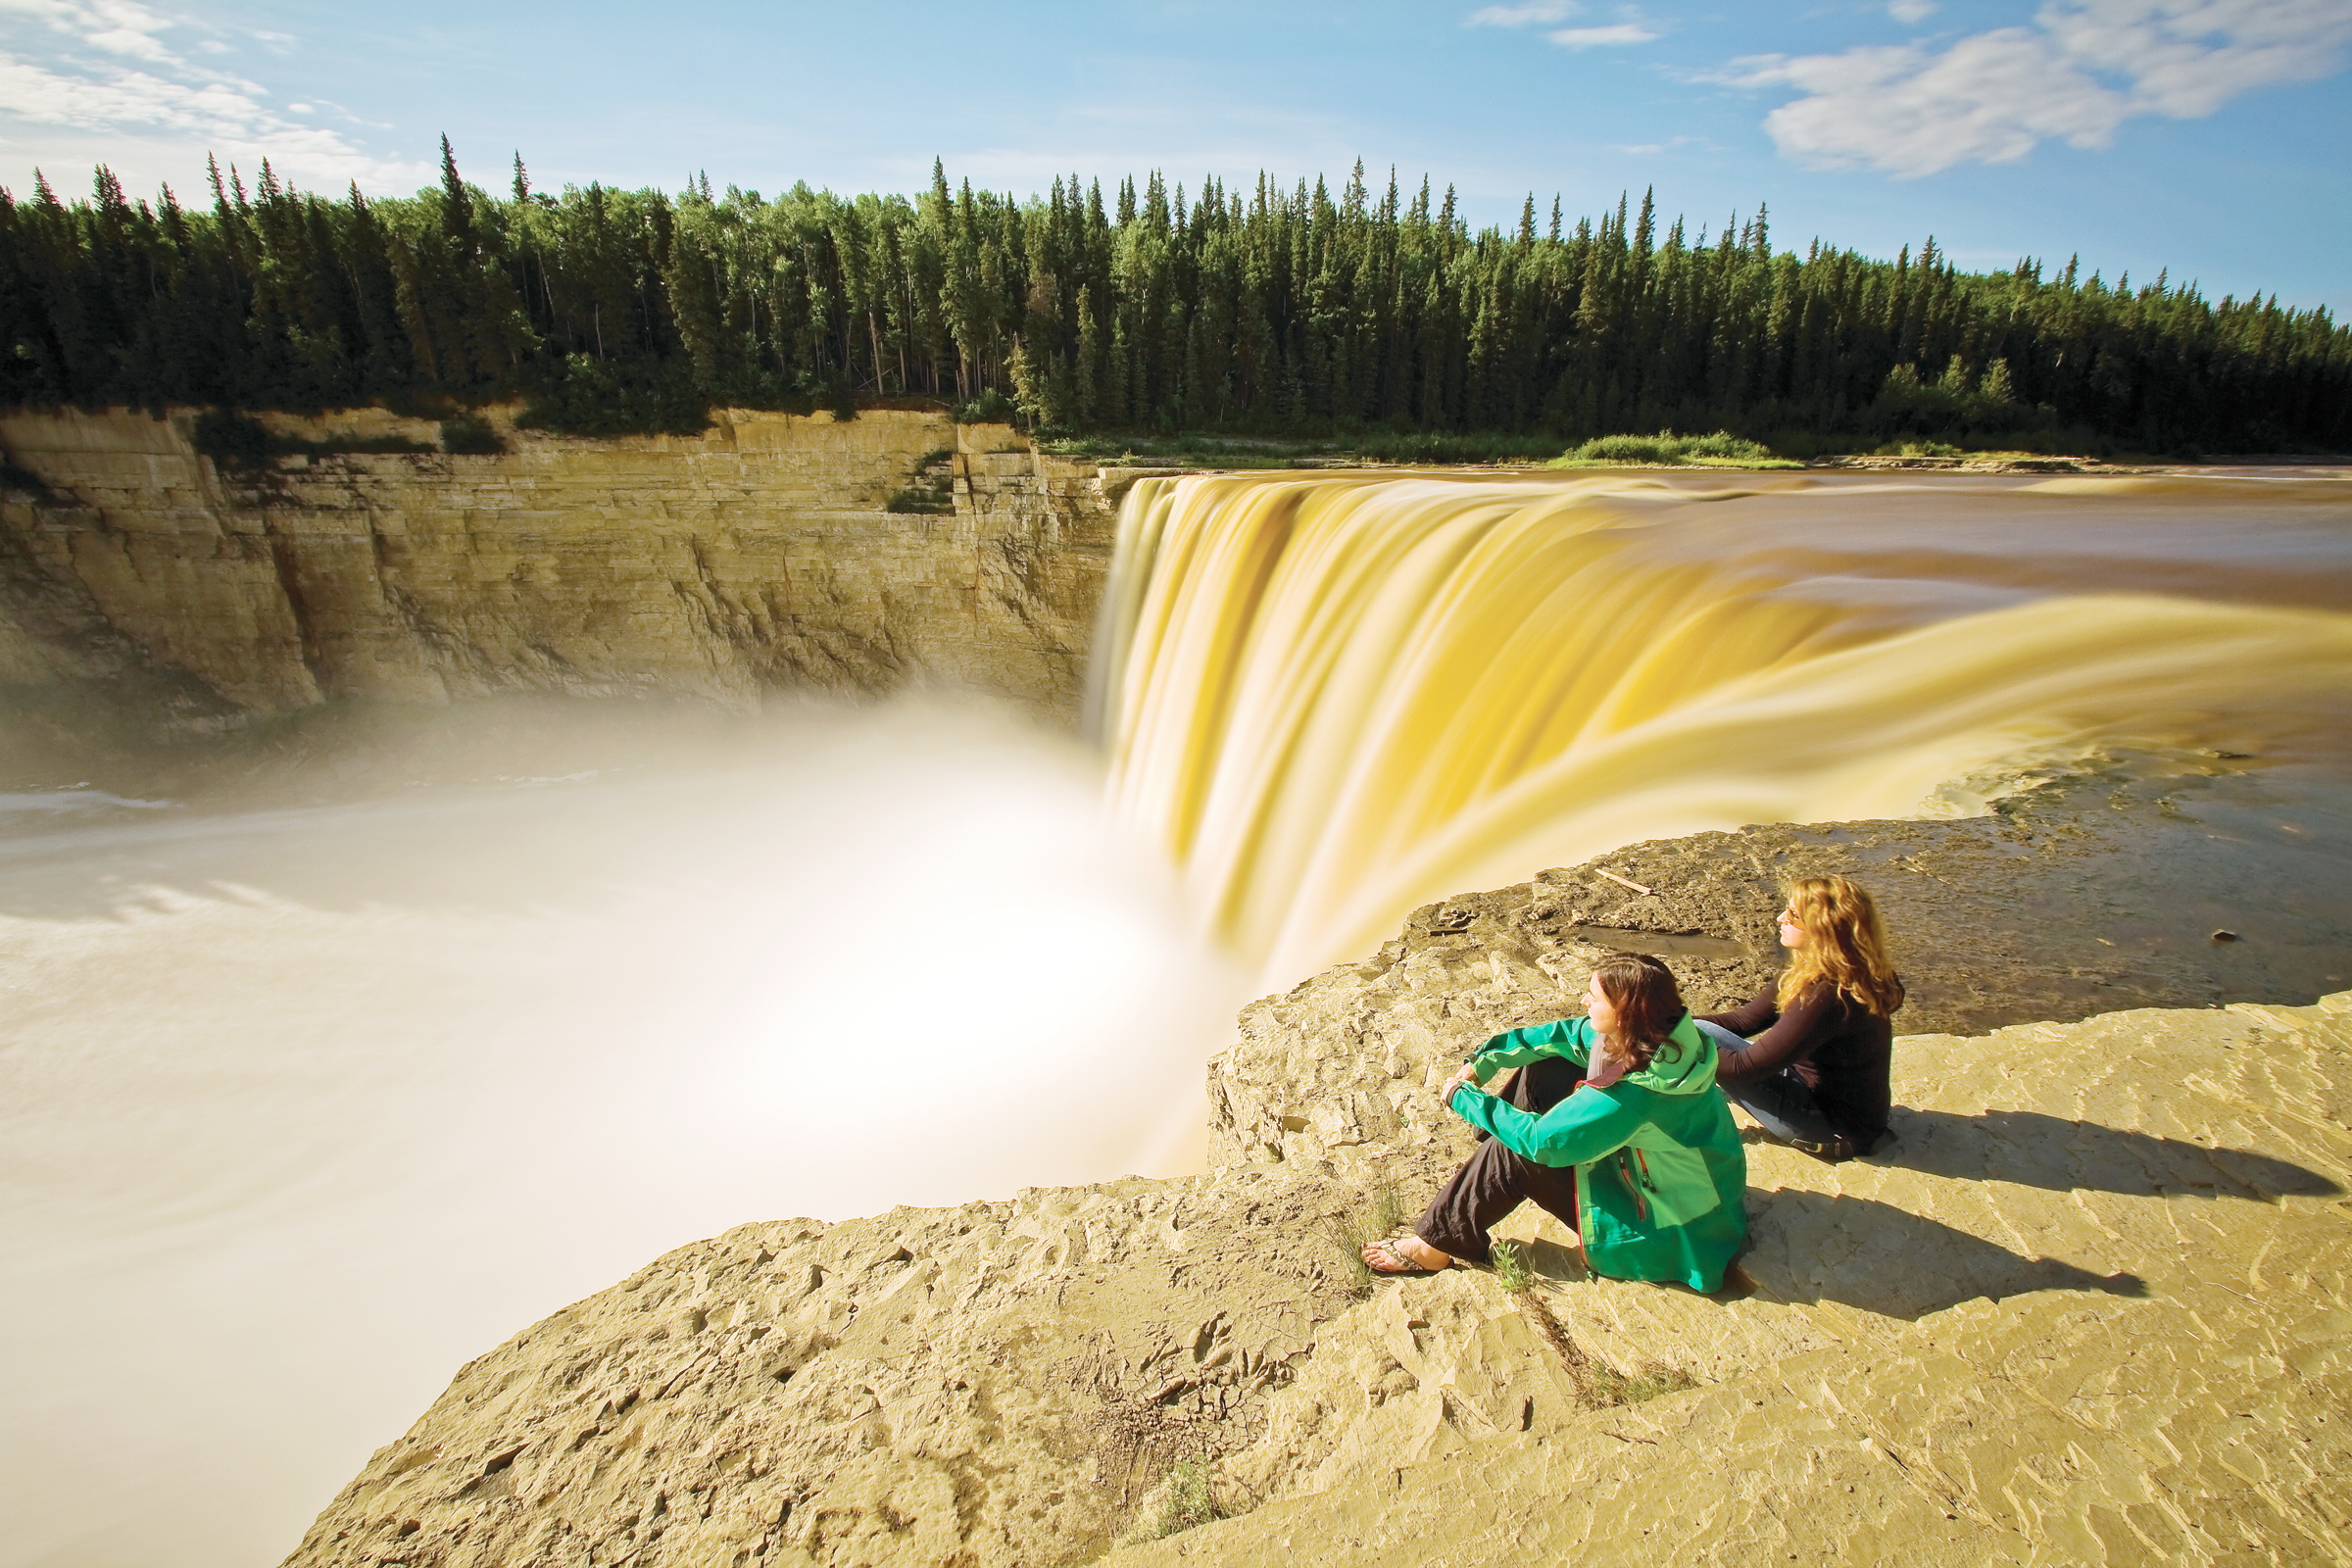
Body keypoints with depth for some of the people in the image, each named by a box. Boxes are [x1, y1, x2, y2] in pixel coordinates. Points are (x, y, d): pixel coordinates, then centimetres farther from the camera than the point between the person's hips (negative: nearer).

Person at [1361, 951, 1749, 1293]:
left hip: (1667, 1230, -9)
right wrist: (1483, 1061, -4)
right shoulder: (1663, 1034, -12)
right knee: (1544, 1067, 3)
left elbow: (1539, 1140, -30)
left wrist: (1464, 1098, -17)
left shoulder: (1634, 1095, -37)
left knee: (1516, 1152, -17)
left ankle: (1437, 1245, 1)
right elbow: (1561, 1035, 1)